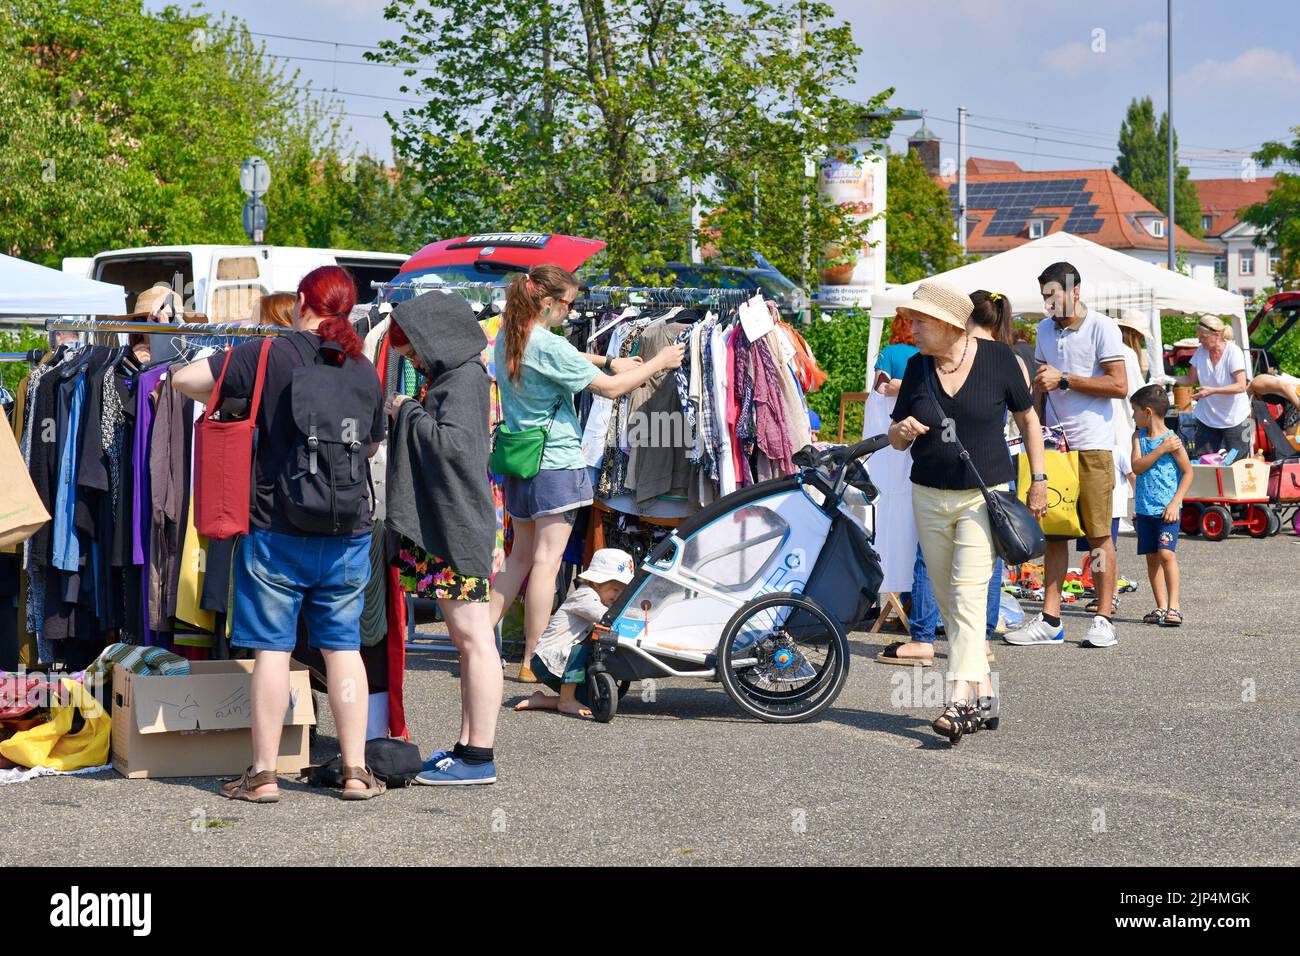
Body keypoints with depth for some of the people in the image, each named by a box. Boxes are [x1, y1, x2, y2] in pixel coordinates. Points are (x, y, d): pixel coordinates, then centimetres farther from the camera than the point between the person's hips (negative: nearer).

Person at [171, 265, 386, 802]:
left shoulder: (271, 355, -8)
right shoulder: (365, 373, 4)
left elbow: (184, 380, -7)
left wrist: (229, 405, 10)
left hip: (275, 531, -3)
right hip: (347, 535, 3)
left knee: (271, 648, 3)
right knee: (343, 646, 9)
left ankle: (263, 774, 7)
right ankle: (356, 771, 11)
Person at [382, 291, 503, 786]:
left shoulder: (466, 378, -12)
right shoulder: (446, 376, 16)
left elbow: (451, 442, -22)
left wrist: (407, 412, -10)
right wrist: (405, 415, 9)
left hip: (459, 522, -10)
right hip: (440, 522, 10)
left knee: (473, 638, -8)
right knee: (464, 638, 12)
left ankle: (479, 758, -7)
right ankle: (467, 745, 16)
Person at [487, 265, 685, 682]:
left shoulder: (507, 338, 7)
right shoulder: (549, 347, -19)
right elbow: (610, 388, -13)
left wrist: (608, 361, 16)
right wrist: (658, 363, -1)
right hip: (556, 462, -8)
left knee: (521, 556, 17)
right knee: (546, 561, -5)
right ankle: (533, 663, -4)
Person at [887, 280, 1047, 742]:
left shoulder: (997, 358, -6)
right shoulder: (917, 366, 4)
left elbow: (1028, 418, 7)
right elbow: (896, 438, 12)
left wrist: (1038, 480, 5)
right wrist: (902, 431, -12)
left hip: (984, 496, -5)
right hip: (929, 496, 5)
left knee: (968, 596, -17)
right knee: (948, 603, 7)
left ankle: (960, 701, -23)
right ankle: (983, 695, 16)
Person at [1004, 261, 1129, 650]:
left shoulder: (1101, 327, -6)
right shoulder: (1045, 330, 14)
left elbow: (1119, 385, -13)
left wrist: (1064, 379, -13)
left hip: (1092, 444, -6)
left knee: (1099, 534, -3)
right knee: (1053, 532, 4)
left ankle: (1104, 620, 2)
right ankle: (1050, 620, 5)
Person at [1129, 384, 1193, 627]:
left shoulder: (1172, 440, -9)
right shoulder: (1139, 436, 7)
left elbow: (1188, 472, -6)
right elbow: (1137, 467, -5)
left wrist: (1175, 503, -13)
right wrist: (1162, 450, -16)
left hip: (1167, 509, -6)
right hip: (1145, 508, 6)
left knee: (1166, 553, -17)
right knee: (1151, 557, 7)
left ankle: (1173, 606, -16)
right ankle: (1161, 607, 13)